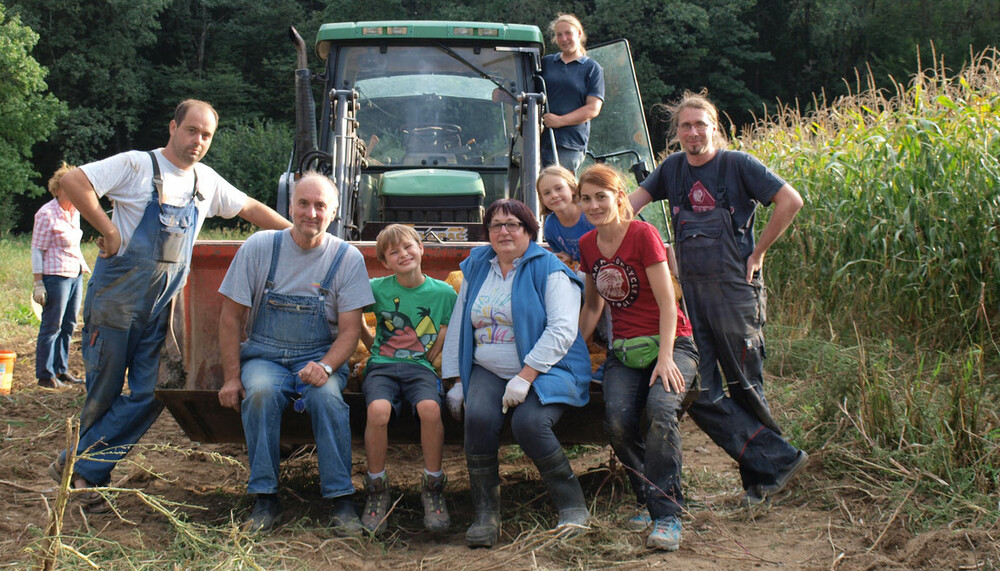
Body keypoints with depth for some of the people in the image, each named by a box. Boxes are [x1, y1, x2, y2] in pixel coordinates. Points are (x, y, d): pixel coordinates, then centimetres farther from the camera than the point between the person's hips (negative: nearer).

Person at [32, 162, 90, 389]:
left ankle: (61, 370, 19)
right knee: (52, 326, -4)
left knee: (68, 325, 11)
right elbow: (37, 250, -11)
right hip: (56, 275, -8)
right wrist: (38, 283, -15)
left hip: (76, 274, 8)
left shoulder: (74, 213, 13)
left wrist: (83, 269, 19)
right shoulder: (46, 214, -10)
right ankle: (45, 375, 3)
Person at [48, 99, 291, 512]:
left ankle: (81, 469, 4)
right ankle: (82, 467, 19)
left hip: (161, 307, 5)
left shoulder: (206, 181, 12)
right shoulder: (137, 165, -7)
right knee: (103, 391, 1)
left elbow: (251, 208, 22)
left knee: (149, 395, -3)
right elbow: (73, 181, -14)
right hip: (116, 298, -5)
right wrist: (108, 230, -15)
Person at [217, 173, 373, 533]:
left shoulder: (347, 258, -2)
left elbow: (350, 330, -3)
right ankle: (265, 499, -22)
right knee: (261, 392, -33)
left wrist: (325, 367, -23)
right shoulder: (259, 247, -2)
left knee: (326, 395, -33)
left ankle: (341, 500, -23)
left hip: (320, 357, 0)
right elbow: (231, 317, 2)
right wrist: (232, 378, -7)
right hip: (264, 355, 0)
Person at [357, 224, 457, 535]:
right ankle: (377, 489, -10)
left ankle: (433, 488, -13)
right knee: (378, 410, -32)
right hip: (382, 365, 0)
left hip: (420, 366, 0)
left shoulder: (444, 293, 5)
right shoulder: (377, 288, 4)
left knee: (430, 407, -33)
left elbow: (446, 338, 14)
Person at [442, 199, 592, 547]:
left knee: (529, 423, -32)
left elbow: (562, 329, -13)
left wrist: (525, 377, -21)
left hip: (546, 371, -4)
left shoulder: (548, 269, -2)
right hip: (488, 371, 4)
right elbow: (459, 326, 20)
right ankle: (485, 512, -15)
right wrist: (457, 382, 12)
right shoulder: (476, 268, 15)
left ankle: (573, 506, -13)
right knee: (478, 417, -27)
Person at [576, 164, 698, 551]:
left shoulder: (643, 235, -10)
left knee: (661, 411, -31)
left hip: (669, 344, -4)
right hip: (624, 349, 5)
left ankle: (667, 515, -26)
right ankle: (649, 500, -2)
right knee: (617, 422, -22)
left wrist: (665, 358, -21)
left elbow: (667, 303, -12)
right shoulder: (588, 245, 8)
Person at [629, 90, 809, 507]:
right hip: (689, 289, 5)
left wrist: (757, 253, -6)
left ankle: (760, 475, 18)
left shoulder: (736, 164, -3)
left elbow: (791, 201, -8)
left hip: (734, 288, -5)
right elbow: (630, 204, 16)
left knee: (744, 386, 2)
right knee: (701, 394, -3)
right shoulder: (673, 168, 13)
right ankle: (777, 460, 3)